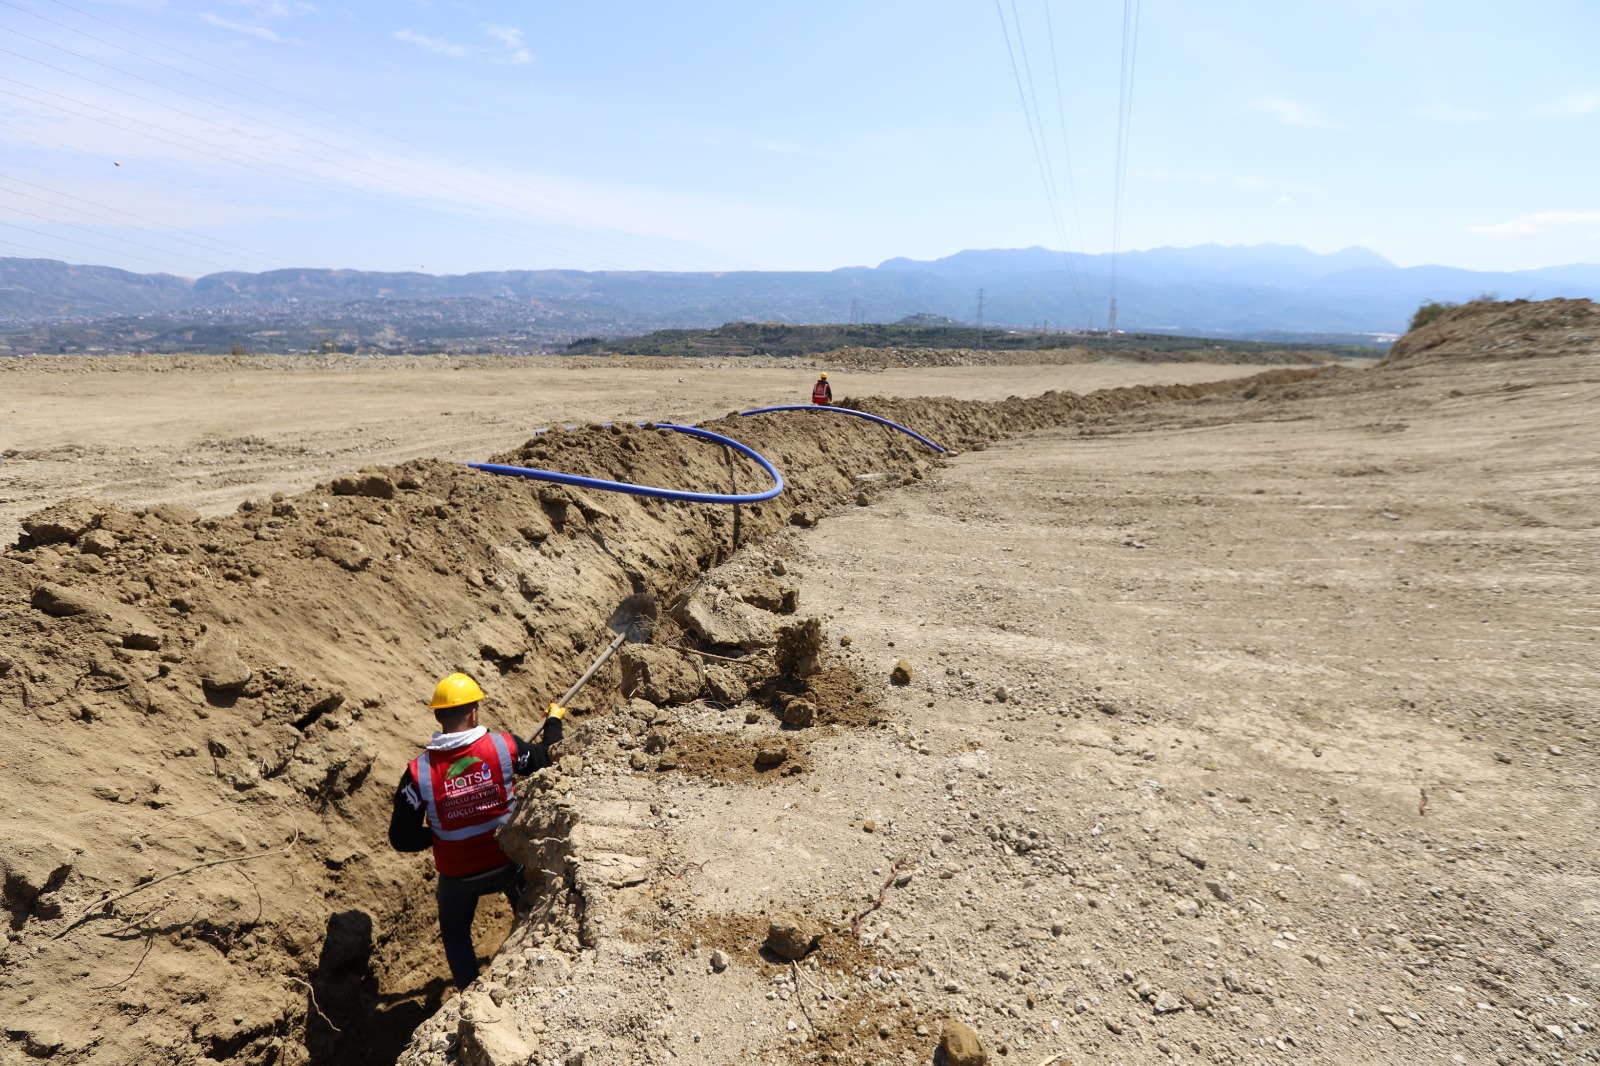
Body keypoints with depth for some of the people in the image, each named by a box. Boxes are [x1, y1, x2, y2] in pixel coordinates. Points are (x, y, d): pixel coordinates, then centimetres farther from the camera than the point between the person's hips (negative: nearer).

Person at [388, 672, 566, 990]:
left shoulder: (419, 772, -22)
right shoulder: (503, 747, -22)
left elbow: (402, 839, -14)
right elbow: (546, 757, -1)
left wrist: (438, 835, 5)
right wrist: (555, 720, 17)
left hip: (458, 875, -1)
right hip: (508, 862, 1)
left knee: (455, 932, 29)